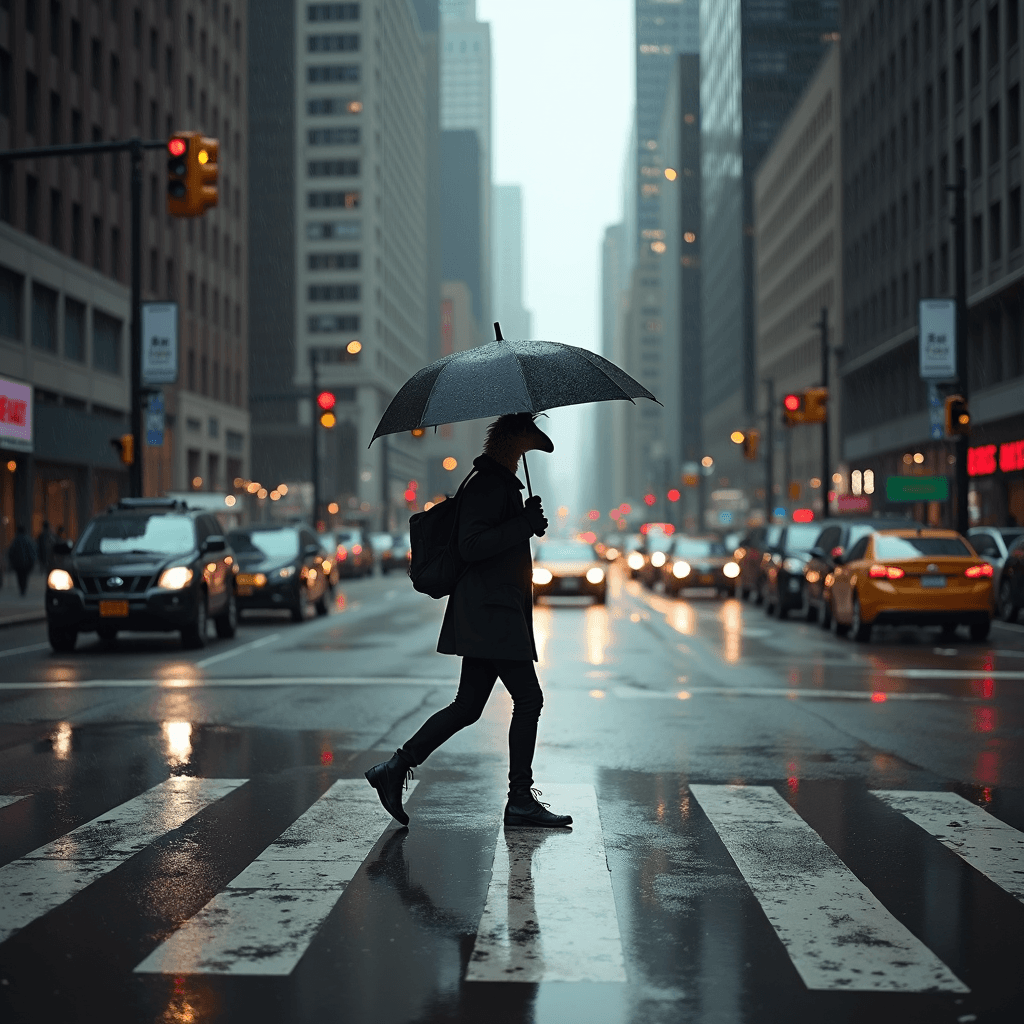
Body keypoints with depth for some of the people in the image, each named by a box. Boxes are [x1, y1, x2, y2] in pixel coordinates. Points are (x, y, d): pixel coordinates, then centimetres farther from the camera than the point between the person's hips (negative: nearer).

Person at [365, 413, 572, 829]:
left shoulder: (500, 483, 21)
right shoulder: (489, 484, -12)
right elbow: (470, 547, -22)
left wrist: (528, 523, 15)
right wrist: (524, 525, -20)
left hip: (490, 614, 11)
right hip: (490, 611, -11)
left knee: (468, 706, 10)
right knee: (528, 698, -6)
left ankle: (396, 769, 11)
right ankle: (521, 800, 1)